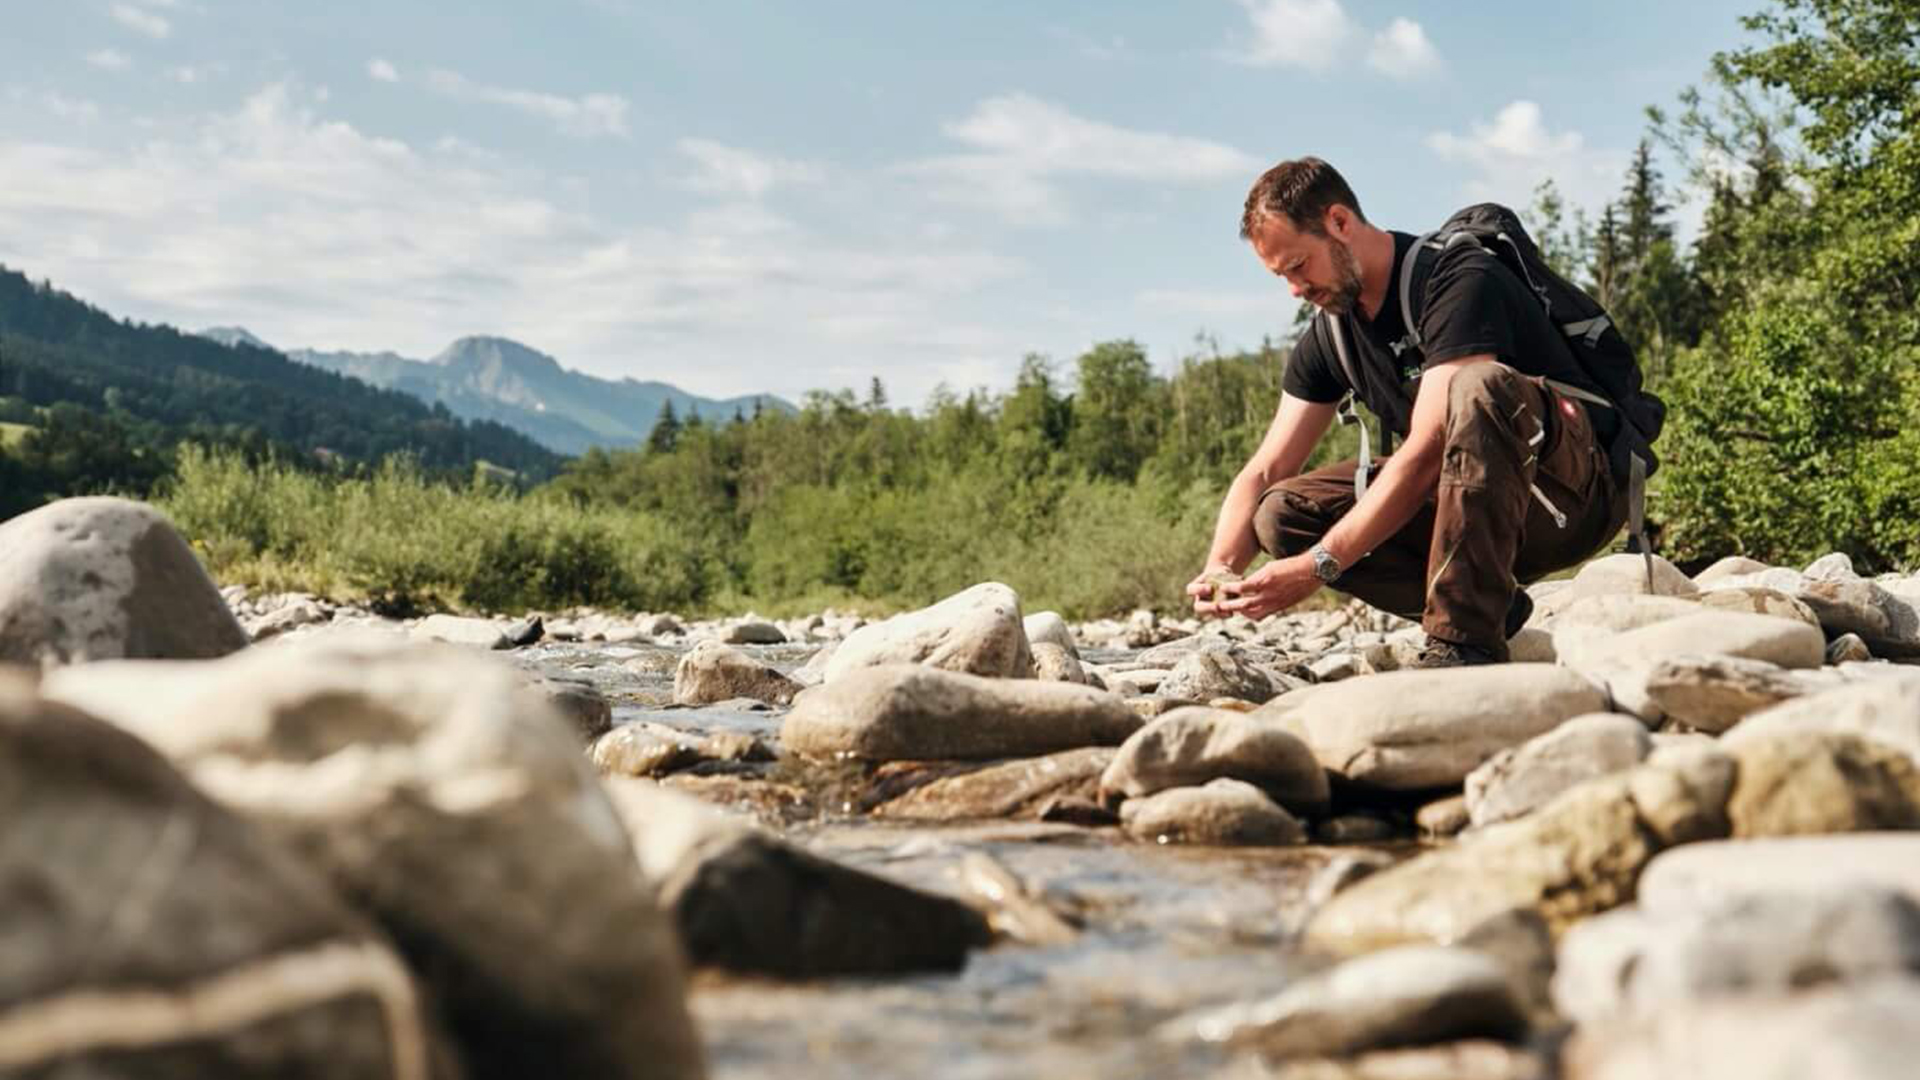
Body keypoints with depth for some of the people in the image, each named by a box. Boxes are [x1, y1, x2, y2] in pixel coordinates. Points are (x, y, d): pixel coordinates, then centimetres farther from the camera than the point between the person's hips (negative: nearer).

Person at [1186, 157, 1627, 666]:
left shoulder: (1462, 280, -20)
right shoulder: (1329, 335, 5)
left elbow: (1426, 452, -29)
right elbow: (1265, 472, 3)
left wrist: (1318, 565, -32)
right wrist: (1220, 567, -17)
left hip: (1575, 494, -7)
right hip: (1464, 502, 7)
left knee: (1477, 387, -38)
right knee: (1282, 513, -9)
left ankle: (1467, 640, -34)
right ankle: (1486, 604, -8)